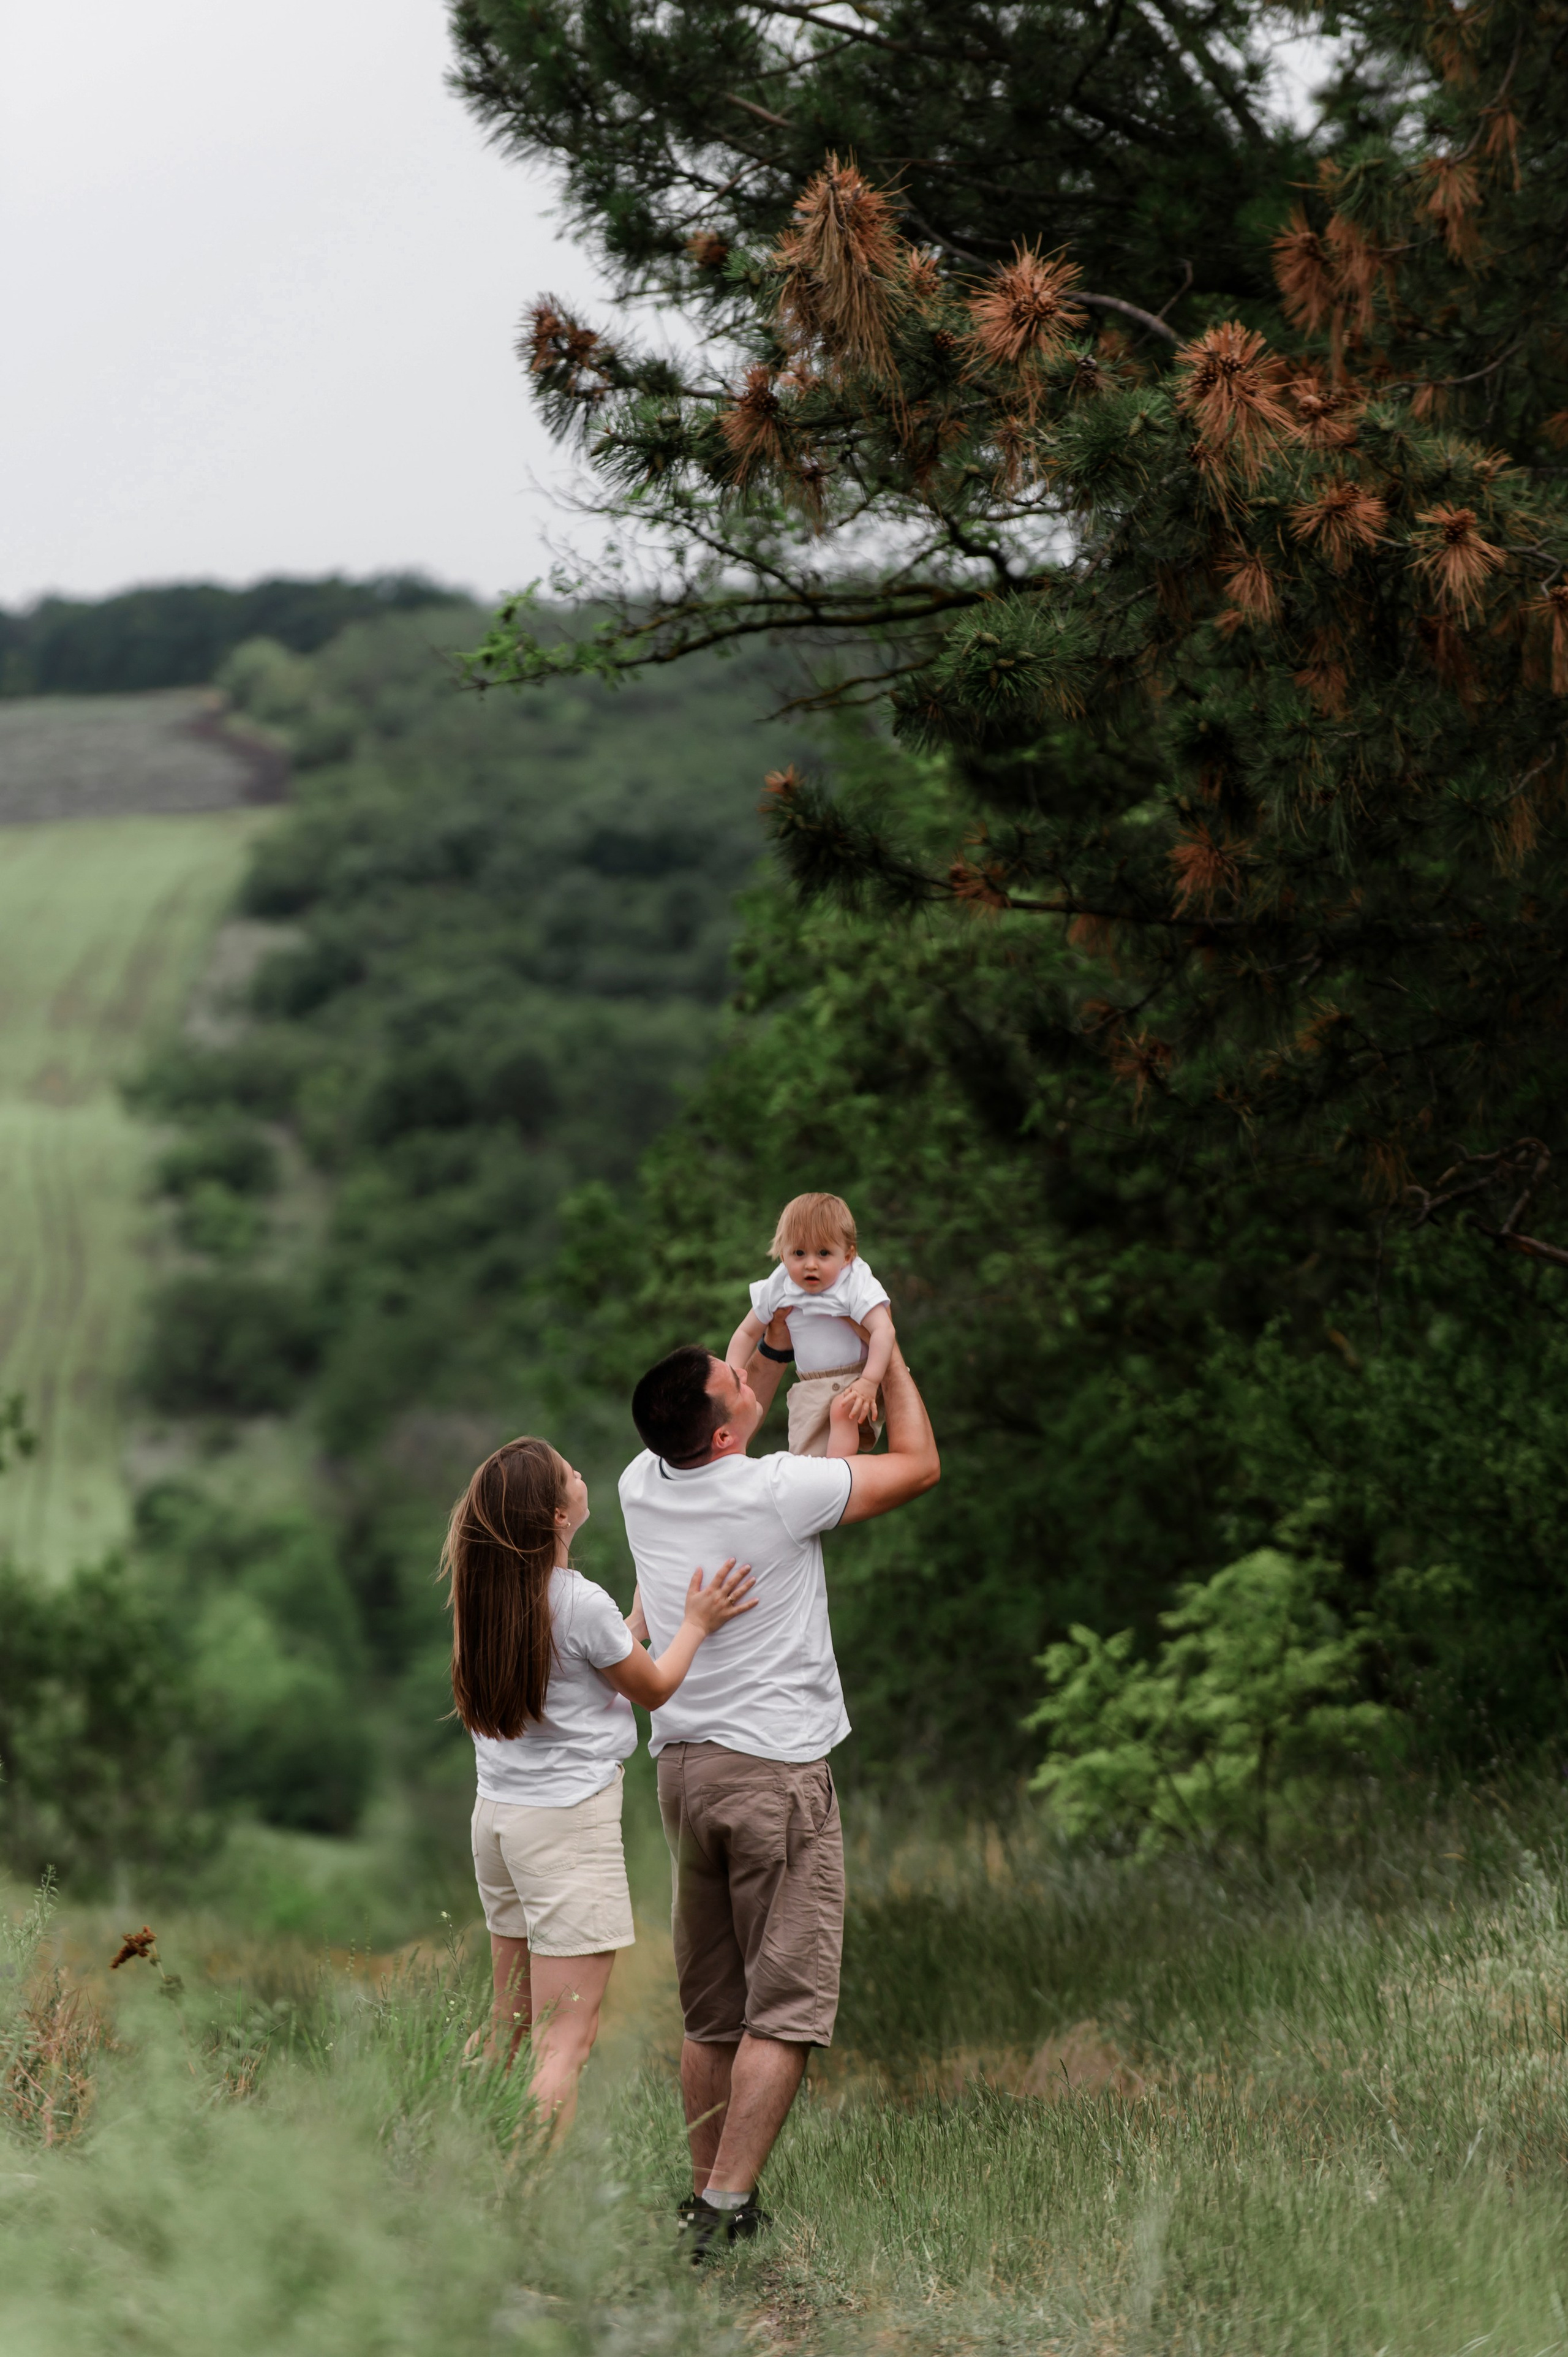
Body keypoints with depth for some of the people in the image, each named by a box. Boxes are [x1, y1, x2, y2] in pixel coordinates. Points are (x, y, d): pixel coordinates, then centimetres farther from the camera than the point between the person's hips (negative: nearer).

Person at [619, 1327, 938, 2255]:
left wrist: (778, 1346, 30)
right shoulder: (781, 1491, -14)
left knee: (711, 2012, 12)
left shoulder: (644, 1485, 3)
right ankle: (726, 2205, -13)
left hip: (683, 1769, 7)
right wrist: (889, 1359, 15)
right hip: (777, 1771, -7)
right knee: (787, 2007, -6)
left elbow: (710, 1451, 30)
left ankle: (711, 2195, 15)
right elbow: (920, 1463, 2)